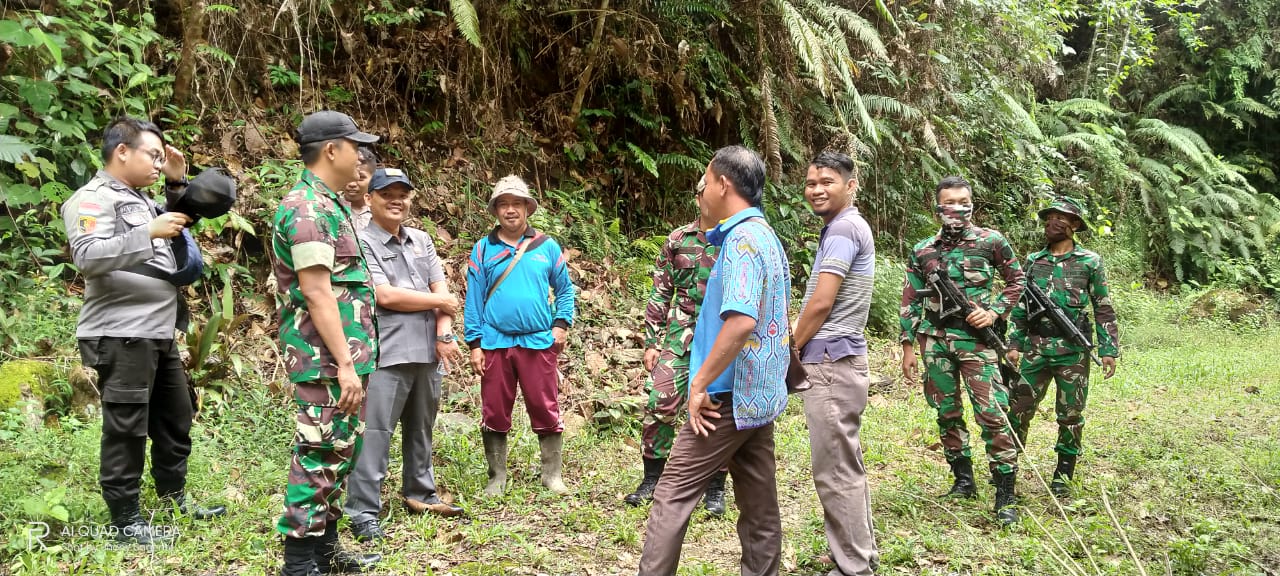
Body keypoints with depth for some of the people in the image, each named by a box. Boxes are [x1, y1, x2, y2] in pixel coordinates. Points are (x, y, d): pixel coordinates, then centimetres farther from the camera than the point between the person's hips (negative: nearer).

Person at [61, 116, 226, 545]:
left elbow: (179, 230, 29)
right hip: (121, 337, -10)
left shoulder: (137, 198, 17)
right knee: (127, 429, -3)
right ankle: (125, 521, 7)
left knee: (175, 419, 18)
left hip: (158, 334, 10)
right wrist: (150, 233, -31)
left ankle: (175, 499, 31)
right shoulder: (93, 198, -11)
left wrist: (178, 184, 17)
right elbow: (87, 257, -25)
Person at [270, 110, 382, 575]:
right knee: (319, 458, -4)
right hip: (327, 360, -10)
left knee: (341, 454, 16)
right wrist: (345, 364, -23)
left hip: (345, 355, 10)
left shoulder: (329, 204, 16)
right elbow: (317, 293, -22)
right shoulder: (308, 208, -16)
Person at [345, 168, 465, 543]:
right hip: (387, 354, -6)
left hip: (428, 352, 7)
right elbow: (385, 296, -14)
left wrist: (444, 334, -7)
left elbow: (441, 288, 9)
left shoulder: (422, 241, 15)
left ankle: (419, 494, 28)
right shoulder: (362, 243, -5)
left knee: (421, 428, 15)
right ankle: (363, 511, -3)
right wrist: (439, 301, -4)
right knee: (375, 432, -7)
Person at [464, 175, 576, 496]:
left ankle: (552, 474, 13)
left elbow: (564, 288, 11)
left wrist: (562, 324, -3)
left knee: (546, 410, 2)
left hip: (539, 341, 0)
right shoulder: (483, 250, 6)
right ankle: (497, 476, 18)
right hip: (495, 343, 1)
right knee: (495, 412, 7)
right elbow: (474, 298, 4)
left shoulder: (547, 247, 7)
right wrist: (474, 343, -2)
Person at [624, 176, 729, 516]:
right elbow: (660, 294, 9)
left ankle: (715, 488, 17)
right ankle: (652, 478, 12)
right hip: (681, 337, 1)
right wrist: (651, 341, 5)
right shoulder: (678, 241, 7)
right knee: (659, 404, -5)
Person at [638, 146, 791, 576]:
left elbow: (742, 320, -30)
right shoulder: (767, 237, 13)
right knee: (759, 500, 12)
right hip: (762, 394, 9)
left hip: (731, 394, -9)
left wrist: (700, 383, -23)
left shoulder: (742, 239, -17)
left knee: (673, 495, -1)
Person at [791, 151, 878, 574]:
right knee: (847, 466, 15)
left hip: (831, 363, -10)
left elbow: (821, 303, -18)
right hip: (839, 361, 10)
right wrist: (802, 348, 16)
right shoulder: (845, 228, 18)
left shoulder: (843, 228, -14)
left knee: (835, 472, -5)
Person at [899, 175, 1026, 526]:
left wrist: (996, 312, -6)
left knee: (992, 414, -9)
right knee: (947, 414, 10)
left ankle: (1005, 495, -3)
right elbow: (911, 302, 10)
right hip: (935, 342, 3)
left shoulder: (992, 242, 1)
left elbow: (1016, 280, 10)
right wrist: (908, 347, 6)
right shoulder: (922, 251, 7)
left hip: (976, 340, -3)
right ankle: (964, 480, 24)